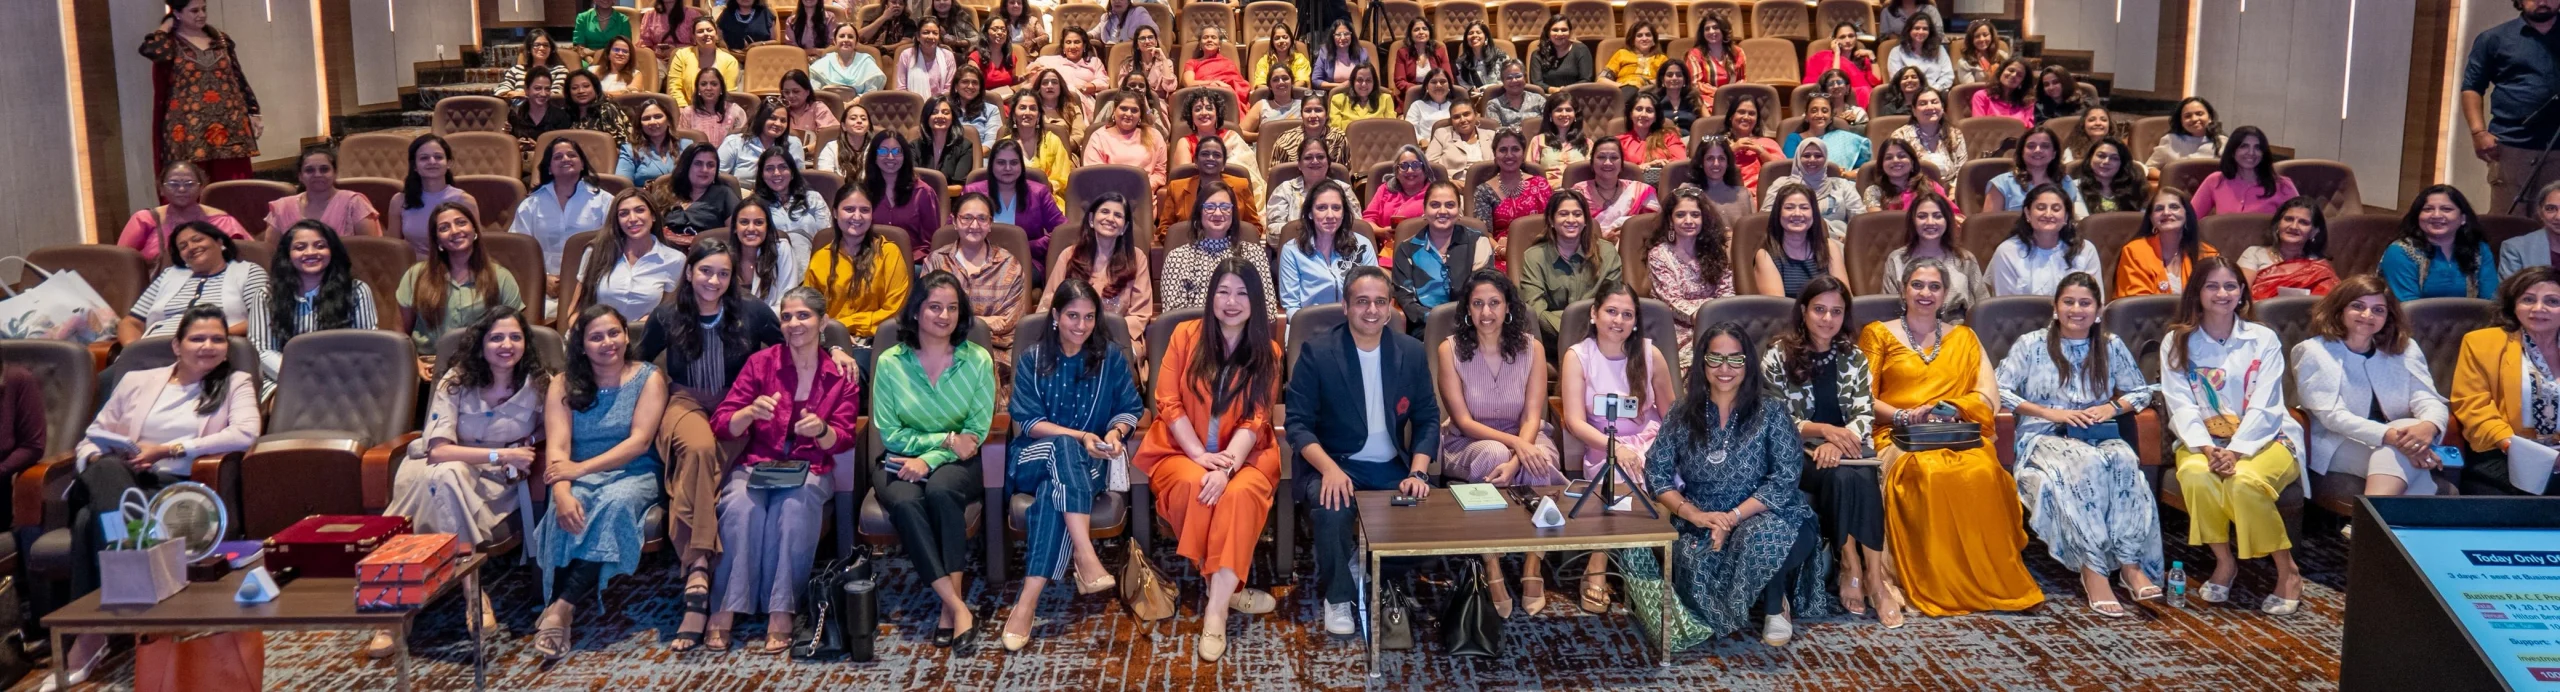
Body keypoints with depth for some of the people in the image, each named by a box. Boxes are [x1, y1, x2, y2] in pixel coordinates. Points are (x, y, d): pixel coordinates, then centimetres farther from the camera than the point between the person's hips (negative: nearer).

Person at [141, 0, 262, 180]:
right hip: (191, 132, -3)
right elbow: (149, 50, -23)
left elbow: (238, 77, 15)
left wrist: (253, 113, 10)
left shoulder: (221, 39, 12)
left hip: (230, 127, 3)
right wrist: (166, 26, -5)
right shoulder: (171, 43, 0)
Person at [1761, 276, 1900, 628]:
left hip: (1844, 445, 3)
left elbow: (1865, 414, 3)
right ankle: (1853, 568, -23)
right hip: (1799, 451, -3)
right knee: (1841, 476, -34)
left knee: (1864, 477, -31)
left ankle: (1872, 573, -29)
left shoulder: (1853, 356, 11)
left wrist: (1839, 441, -18)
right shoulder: (1777, 355, -1)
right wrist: (1824, 430, -22)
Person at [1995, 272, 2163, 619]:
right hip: (2044, 436, -3)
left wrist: (2112, 407, -1)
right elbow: (2001, 391, -2)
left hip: (2099, 433, 3)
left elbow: (2141, 391, 21)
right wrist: (2050, 412, -11)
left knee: (2124, 461, -34)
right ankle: (2092, 571, -37)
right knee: (2088, 464, -37)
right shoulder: (2032, 344, 5)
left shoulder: (2111, 346, 15)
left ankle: (2130, 563, -37)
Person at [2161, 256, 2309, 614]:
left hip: (2262, 437, -1)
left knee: (2245, 481, -34)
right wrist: (2207, 449, -21)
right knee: (2195, 474, -33)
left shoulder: (2264, 340, 1)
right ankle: (2224, 561, -11)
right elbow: (2182, 407, -5)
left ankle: (2288, 571, -13)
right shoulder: (2176, 343, 4)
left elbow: (2264, 408, -7)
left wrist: (2235, 451, -22)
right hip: (2203, 439, 1)